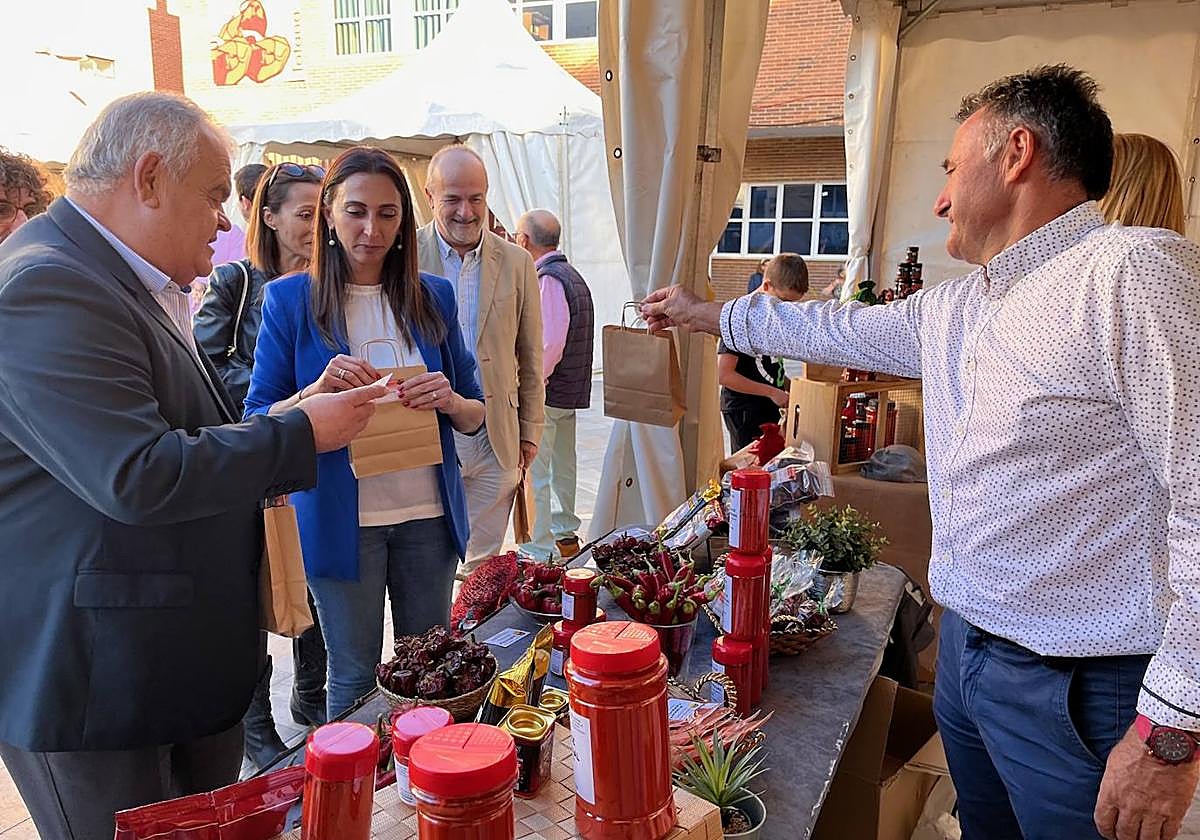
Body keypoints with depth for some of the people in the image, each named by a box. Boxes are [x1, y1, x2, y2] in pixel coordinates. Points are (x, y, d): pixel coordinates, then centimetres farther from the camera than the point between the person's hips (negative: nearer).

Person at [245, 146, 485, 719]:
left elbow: (475, 415, 7)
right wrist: (319, 391, -23)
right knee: (354, 676, 12)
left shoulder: (433, 297, 5)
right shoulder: (290, 299, -2)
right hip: (341, 518, -2)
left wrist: (449, 401, -16)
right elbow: (260, 422, -4)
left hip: (428, 514, 3)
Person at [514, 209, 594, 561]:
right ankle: (565, 534, 31)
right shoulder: (572, 275, 15)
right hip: (571, 391, 10)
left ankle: (538, 552, 0)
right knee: (562, 465, 19)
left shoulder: (546, 280, -16)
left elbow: (549, 344, -23)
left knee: (533, 473, -5)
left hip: (545, 393, -10)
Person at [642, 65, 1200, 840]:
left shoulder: (1136, 270, -19)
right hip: (964, 650, 8)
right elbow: (832, 328, 23)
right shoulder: (951, 310, 9)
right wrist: (702, 314, 31)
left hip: (1081, 689, -8)